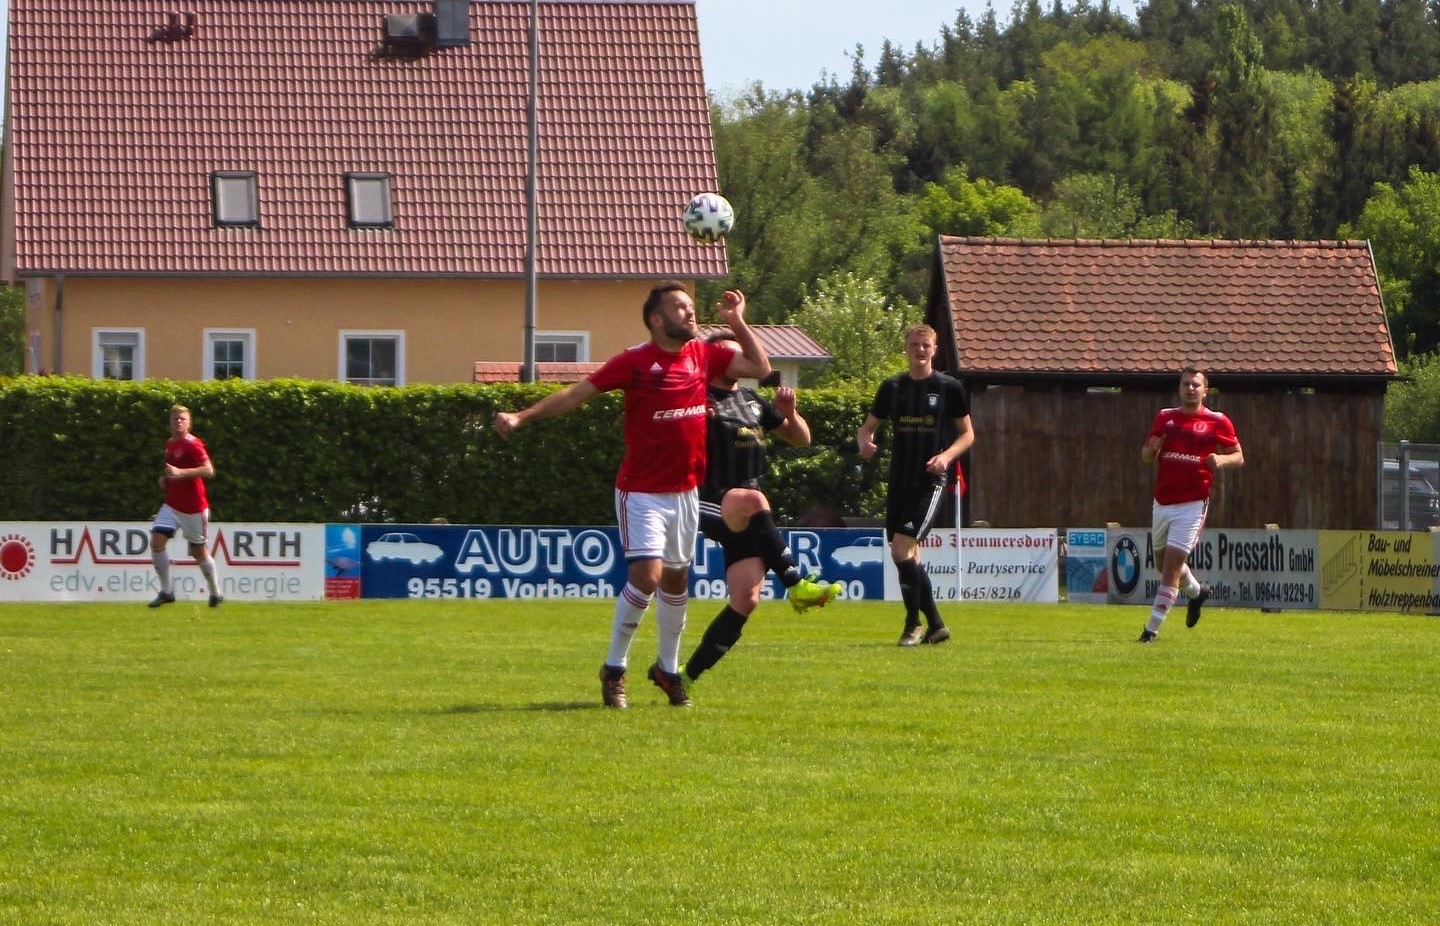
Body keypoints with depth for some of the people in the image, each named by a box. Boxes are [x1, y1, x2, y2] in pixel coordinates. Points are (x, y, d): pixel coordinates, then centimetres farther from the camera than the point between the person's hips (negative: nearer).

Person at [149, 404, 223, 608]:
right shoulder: (169, 444, 10)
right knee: (157, 541, -12)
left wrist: (180, 472, -36)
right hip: (172, 505, 7)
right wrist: (165, 478, 7)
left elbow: (208, 470, -26)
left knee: (200, 553, 4)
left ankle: (216, 594, 23)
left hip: (194, 508, -7)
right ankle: (166, 591, -4)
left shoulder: (193, 444, -15)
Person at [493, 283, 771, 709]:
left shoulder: (704, 355, 3)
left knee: (676, 580, 14)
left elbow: (760, 368, 12)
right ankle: (614, 669, -2)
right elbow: (577, 393, -13)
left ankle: (668, 670, 30)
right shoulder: (635, 362, -13)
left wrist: (738, 324, 2)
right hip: (642, 493, -6)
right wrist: (521, 417, -20)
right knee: (646, 574, -17)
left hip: (685, 492, 6)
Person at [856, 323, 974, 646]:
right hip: (899, 481, 5)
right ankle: (936, 625, 19)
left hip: (930, 482, -5)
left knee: (902, 549, -17)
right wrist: (865, 442, -9)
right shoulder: (892, 387, 9)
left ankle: (913, 624, -4)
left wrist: (946, 456, -13)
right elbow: (868, 427, 15)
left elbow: (967, 433, 6)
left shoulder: (949, 388, 0)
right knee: (907, 556, 7)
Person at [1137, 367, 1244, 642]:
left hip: (1192, 504, -5)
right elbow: (1146, 455, 15)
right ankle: (1196, 592, 47)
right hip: (1162, 503, 5)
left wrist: (1221, 459, -19)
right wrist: (1152, 448, -10)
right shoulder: (1164, 417, 9)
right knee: (1165, 563, 17)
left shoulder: (1217, 422, -2)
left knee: (1172, 566, -12)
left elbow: (1239, 456, 3)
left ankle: (1152, 629, -9)